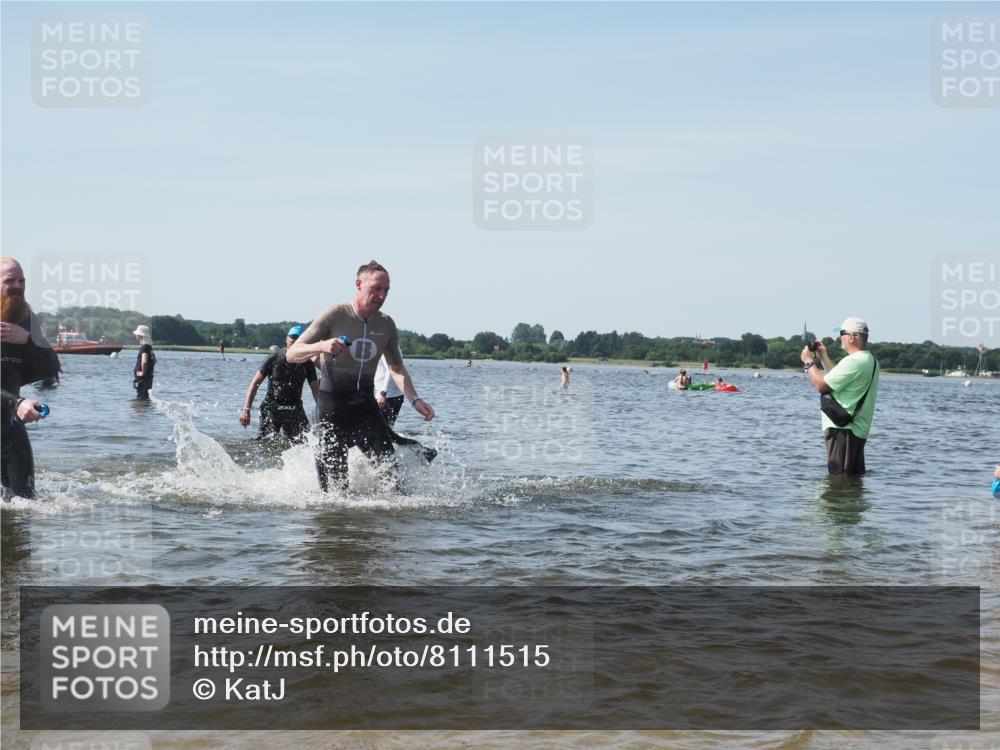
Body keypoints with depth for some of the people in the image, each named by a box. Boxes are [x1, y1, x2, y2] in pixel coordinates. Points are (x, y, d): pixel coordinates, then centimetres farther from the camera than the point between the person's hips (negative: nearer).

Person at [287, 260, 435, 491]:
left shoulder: (387, 325, 5)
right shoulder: (335, 315, -10)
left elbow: (396, 367, 18)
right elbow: (292, 354, -11)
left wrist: (415, 400, 3)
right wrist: (322, 346, -31)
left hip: (366, 405, 4)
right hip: (332, 406, -4)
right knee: (336, 483, -4)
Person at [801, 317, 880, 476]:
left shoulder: (853, 361, -20)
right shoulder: (870, 360, 15)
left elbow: (821, 385, -19)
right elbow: (838, 381, 24)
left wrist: (808, 362, -4)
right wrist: (823, 357, 25)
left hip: (842, 429, -11)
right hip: (858, 429, 11)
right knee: (854, 477, 14)